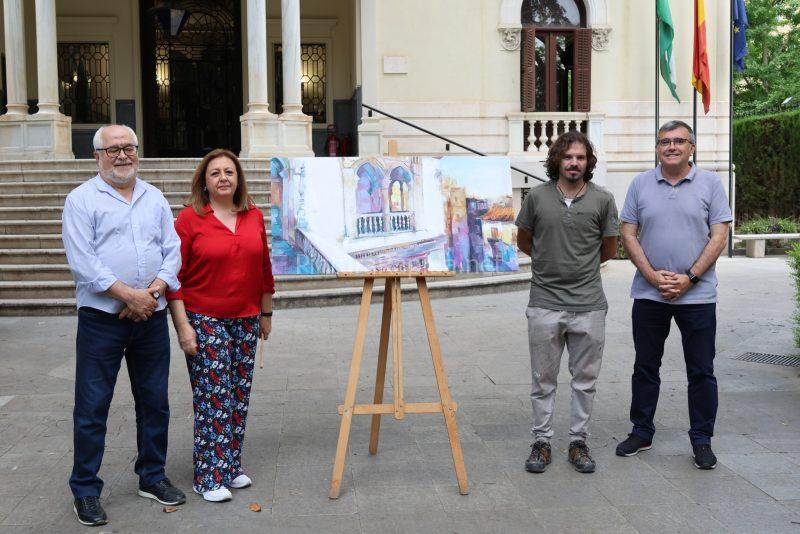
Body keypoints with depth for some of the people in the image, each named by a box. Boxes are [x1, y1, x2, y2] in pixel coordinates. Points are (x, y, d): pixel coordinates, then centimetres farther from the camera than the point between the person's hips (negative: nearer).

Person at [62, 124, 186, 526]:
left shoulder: (154, 198, 12)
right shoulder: (81, 200, -3)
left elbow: (172, 249, 8)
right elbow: (82, 260, -12)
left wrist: (155, 289, -9)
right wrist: (128, 294, -17)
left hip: (151, 316, 5)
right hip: (102, 318, -4)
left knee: (154, 401, 12)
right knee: (92, 406, 1)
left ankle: (152, 477, 27)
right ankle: (85, 490, 13)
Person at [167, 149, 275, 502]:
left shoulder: (254, 216, 6)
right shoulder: (190, 218, -7)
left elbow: (264, 269, 13)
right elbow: (175, 275, -8)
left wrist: (266, 314, 16)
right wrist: (183, 326, -12)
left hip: (246, 320, 5)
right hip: (204, 320, -5)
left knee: (239, 395, 10)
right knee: (213, 397, -4)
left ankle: (231, 466, 24)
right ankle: (210, 477, 6)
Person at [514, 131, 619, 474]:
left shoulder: (602, 200, -1)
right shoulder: (537, 197, -1)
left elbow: (609, 250, 10)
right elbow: (523, 242, 13)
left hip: (589, 305, 0)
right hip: (545, 303, 0)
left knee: (585, 380, 10)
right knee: (543, 379, 9)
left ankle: (579, 442, 23)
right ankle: (541, 442, 21)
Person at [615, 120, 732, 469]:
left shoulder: (710, 184, 1)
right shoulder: (641, 184, 5)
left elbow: (719, 236, -3)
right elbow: (628, 234, 2)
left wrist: (689, 278, -12)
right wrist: (653, 276, -9)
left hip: (697, 296, -1)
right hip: (649, 294, 2)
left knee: (701, 372, 5)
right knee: (645, 368, 11)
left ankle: (702, 440, 17)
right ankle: (641, 433, 24)